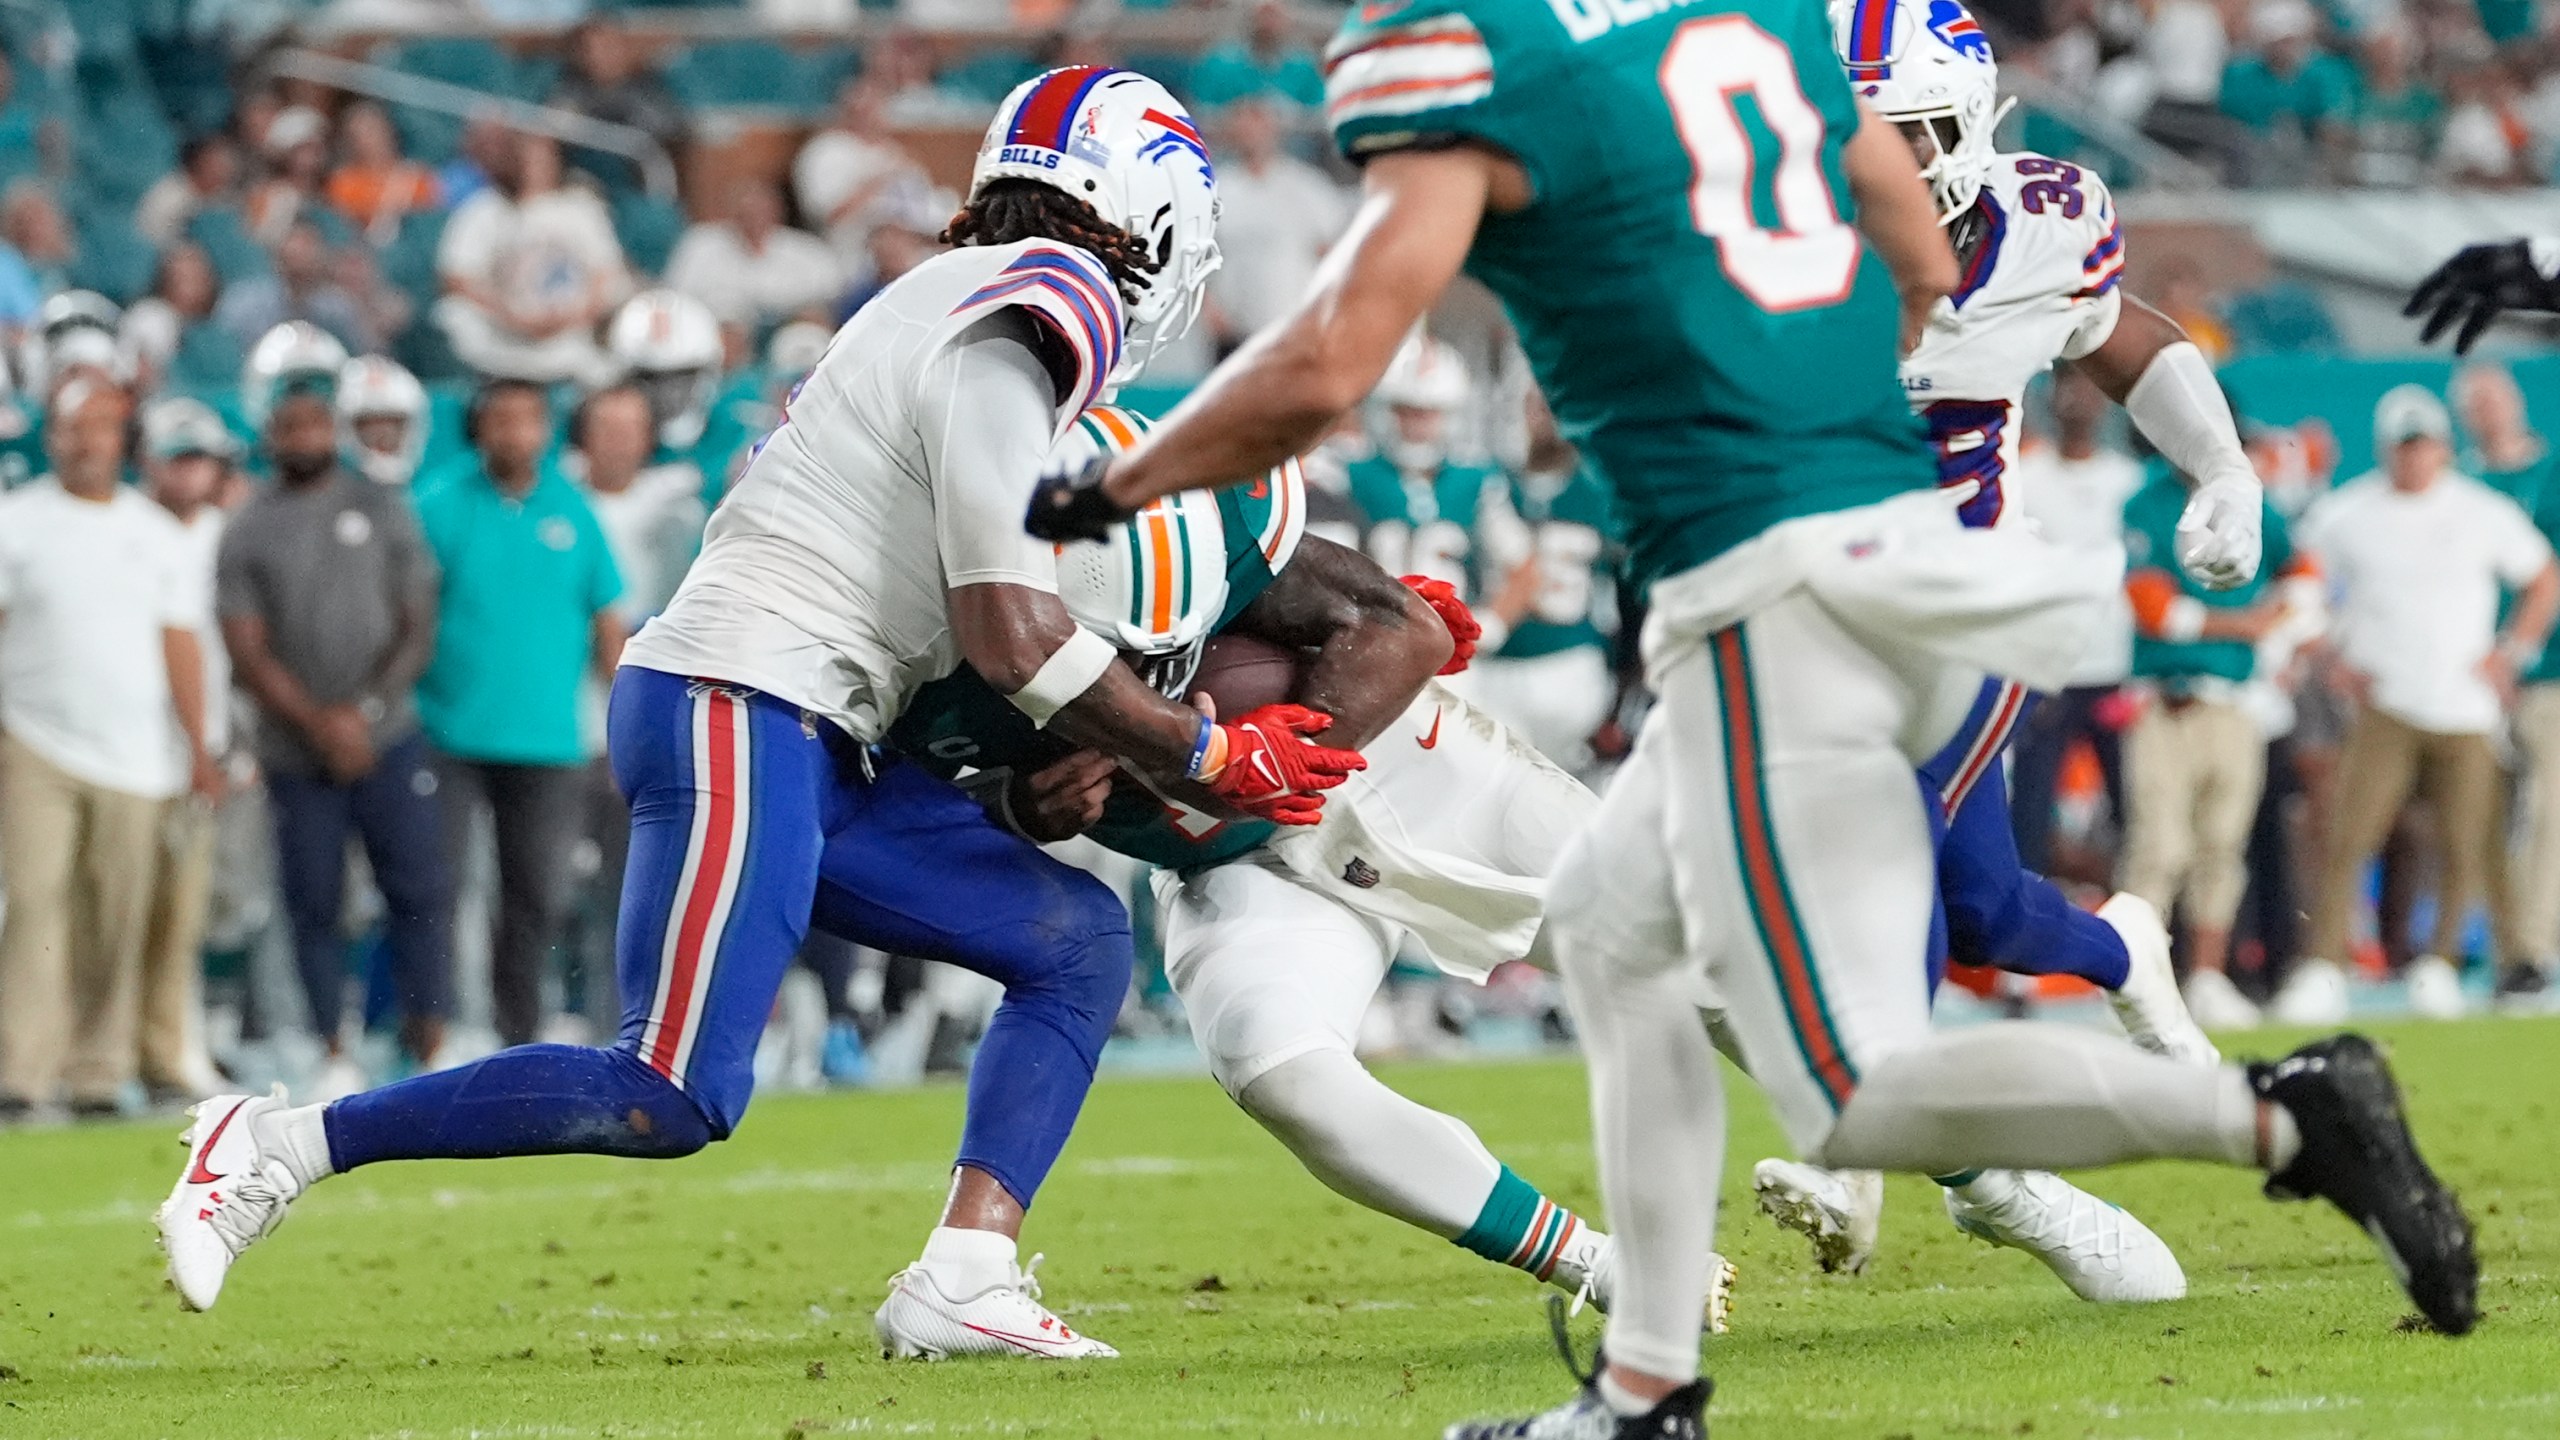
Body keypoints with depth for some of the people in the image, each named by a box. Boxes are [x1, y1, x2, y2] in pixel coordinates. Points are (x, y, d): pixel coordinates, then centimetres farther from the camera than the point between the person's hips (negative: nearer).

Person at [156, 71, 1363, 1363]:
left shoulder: (964, 309, 18)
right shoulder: (1009, 349, -12)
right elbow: (1014, 642, -15)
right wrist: (1205, 759, -4)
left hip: (811, 747, 10)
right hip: (738, 713, -10)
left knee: (1079, 941, 5)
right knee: (671, 1102, -12)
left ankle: (962, 1280, -6)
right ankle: (280, 1147, -6)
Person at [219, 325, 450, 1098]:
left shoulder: (383, 511, 5)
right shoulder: (249, 533, 4)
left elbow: (419, 627, 3)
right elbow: (249, 653, -2)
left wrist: (363, 711, -9)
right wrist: (319, 726, -12)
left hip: (388, 741, 0)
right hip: (295, 756, 0)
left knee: (420, 888, -7)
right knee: (314, 902, 2)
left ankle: (428, 1041, -4)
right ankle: (334, 1053, 10)